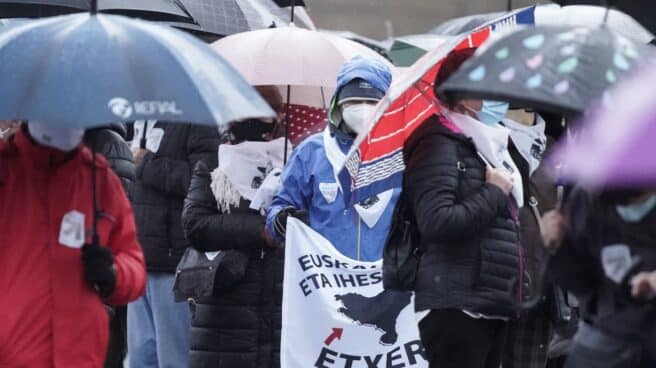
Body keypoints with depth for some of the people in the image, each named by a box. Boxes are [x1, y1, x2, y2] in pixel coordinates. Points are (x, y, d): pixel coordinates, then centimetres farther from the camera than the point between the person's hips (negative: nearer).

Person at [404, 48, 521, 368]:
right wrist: (494, 194, -10)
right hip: (455, 305, -10)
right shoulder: (440, 146, -8)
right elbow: (437, 222, -22)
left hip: (491, 307, 10)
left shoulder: (486, 147, 21)